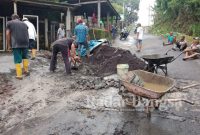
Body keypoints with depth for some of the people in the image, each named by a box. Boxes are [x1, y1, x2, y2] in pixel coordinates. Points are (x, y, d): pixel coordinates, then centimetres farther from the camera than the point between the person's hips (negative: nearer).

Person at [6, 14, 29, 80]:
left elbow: (8, 34, 4)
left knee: (17, 60, 1)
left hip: (16, 43, -3)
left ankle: (19, 75, 2)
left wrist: (9, 45, 6)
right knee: (25, 57, 22)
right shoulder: (24, 24, 22)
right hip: (25, 42, 3)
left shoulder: (9, 23, 12)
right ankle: (26, 70, 23)